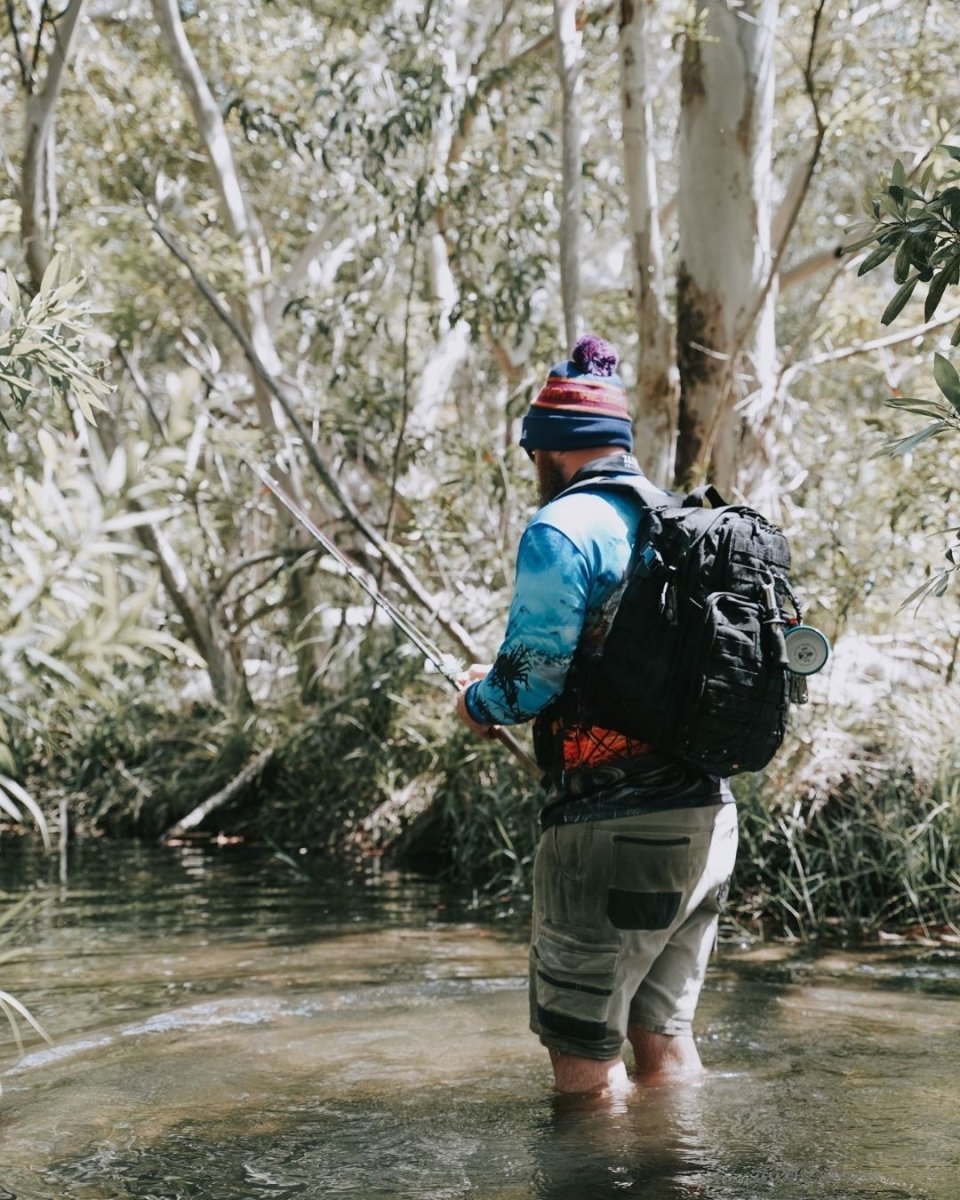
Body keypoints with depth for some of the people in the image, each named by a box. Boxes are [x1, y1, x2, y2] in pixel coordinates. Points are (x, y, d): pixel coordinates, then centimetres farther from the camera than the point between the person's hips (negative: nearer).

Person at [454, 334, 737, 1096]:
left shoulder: (564, 528, -11)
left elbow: (531, 679, -16)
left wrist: (477, 703, 6)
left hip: (612, 830, -8)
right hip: (708, 819, 8)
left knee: (585, 1056, 3)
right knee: (664, 1034, 18)